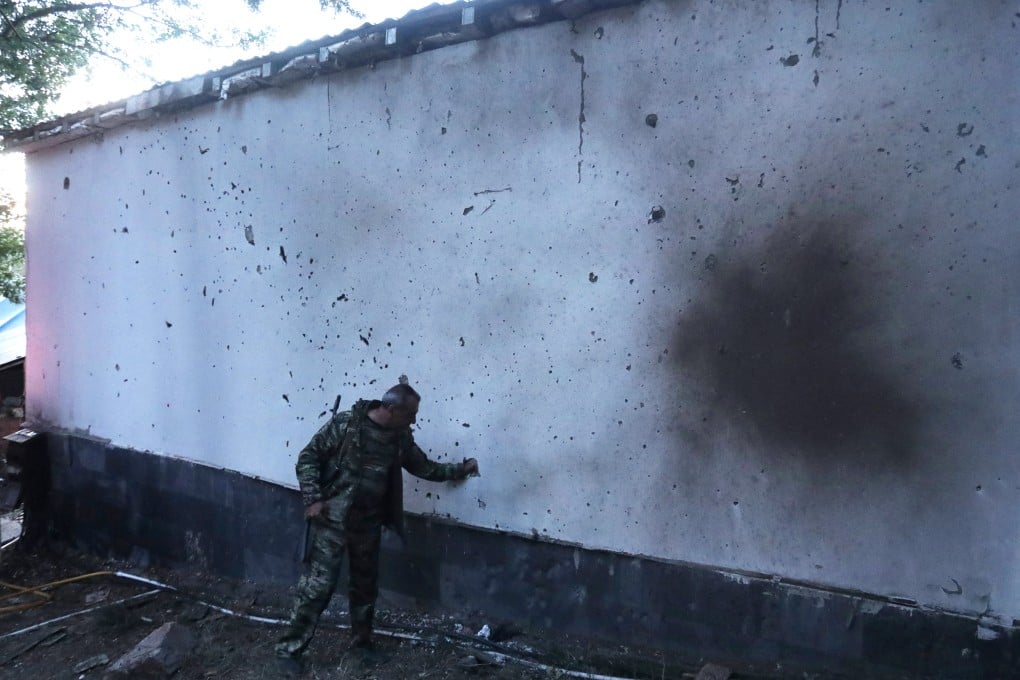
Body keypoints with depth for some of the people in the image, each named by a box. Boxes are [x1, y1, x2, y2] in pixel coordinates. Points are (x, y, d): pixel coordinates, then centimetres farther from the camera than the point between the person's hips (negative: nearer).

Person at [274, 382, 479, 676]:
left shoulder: (401, 439, 3)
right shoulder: (346, 423, -15)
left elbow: (425, 467, 17)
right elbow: (308, 457, -10)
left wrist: (460, 469, 13)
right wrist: (313, 498, -17)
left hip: (368, 524, 6)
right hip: (332, 520, -6)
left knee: (366, 584, 17)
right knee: (318, 584, -6)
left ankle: (362, 640, 37)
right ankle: (289, 648, 9)